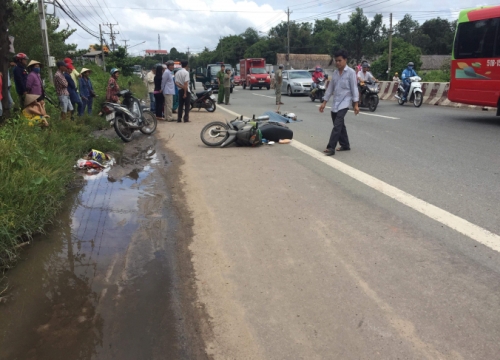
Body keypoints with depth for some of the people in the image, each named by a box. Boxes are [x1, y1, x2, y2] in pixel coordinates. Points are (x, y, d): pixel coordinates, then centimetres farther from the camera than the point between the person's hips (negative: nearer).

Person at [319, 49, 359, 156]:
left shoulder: (351, 72, -5)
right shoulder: (335, 72, 12)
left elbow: (354, 88, -7)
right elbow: (330, 88, 15)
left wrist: (356, 104, -12)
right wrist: (324, 102, 13)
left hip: (344, 103, -6)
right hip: (335, 103, 7)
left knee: (337, 125, -16)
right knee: (339, 125, 12)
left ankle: (331, 148, -18)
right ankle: (345, 145, 24)